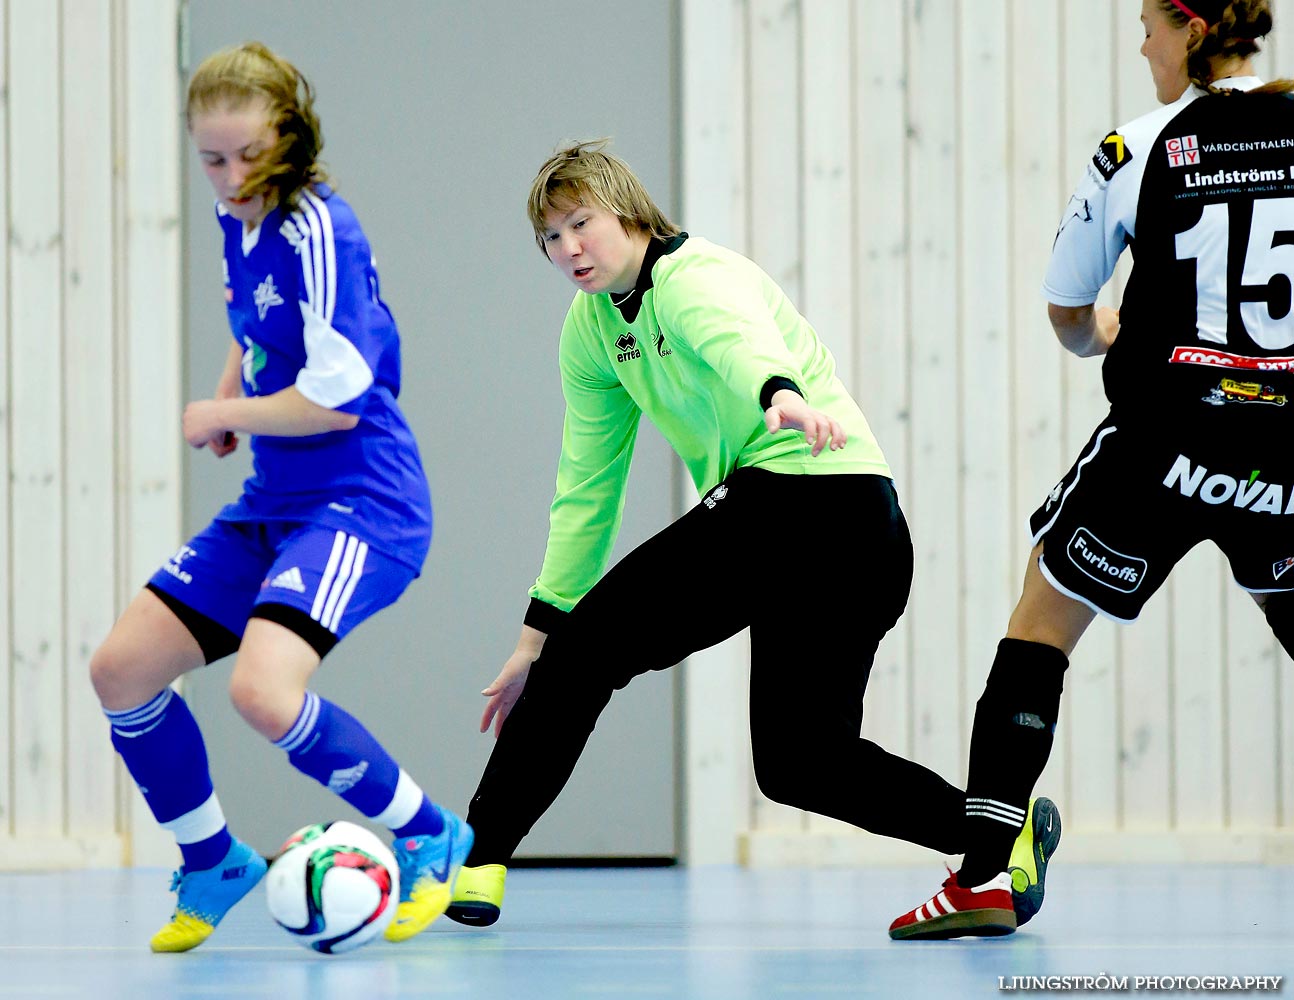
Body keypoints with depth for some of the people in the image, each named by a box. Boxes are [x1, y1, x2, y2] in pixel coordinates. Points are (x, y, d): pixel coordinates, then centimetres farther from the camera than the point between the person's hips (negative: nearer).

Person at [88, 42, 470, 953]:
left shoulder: (316, 229, -18)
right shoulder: (240, 223, 8)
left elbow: (336, 397, -21)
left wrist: (219, 415, -7)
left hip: (361, 503, -9)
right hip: (273, 504, 9)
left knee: (264, 691, -30)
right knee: (121, 670, 3)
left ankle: (431, 841, -8)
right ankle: (214, 867, 22)